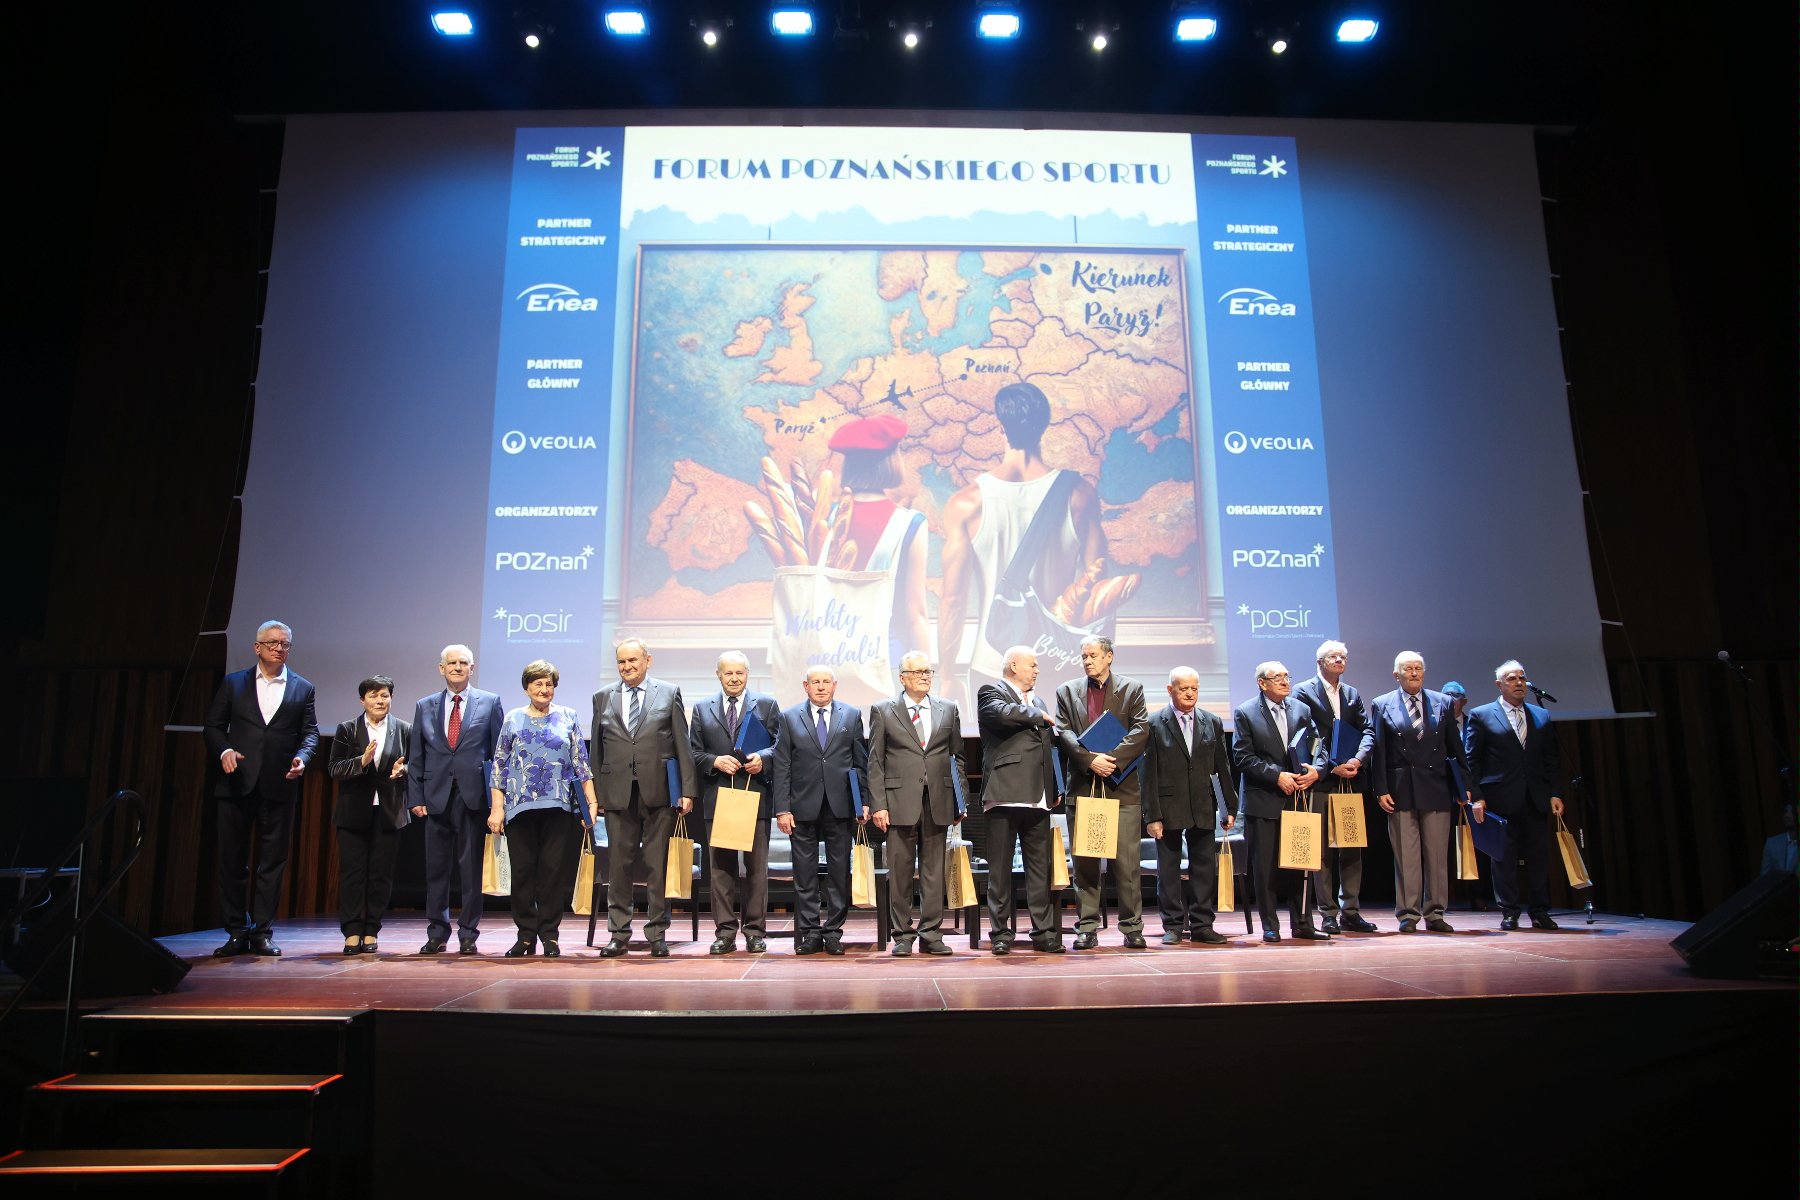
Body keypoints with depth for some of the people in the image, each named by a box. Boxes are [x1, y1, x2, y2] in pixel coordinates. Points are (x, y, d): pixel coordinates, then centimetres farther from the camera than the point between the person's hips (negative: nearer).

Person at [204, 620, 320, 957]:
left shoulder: (302, 689, 10)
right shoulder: (233, 683, 10)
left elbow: (310, 731, 6)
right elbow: (214, 725, 8)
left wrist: (301, 758, -13)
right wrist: (224, 750, -11)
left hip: (279, 786, 0)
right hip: (237, 783, 0)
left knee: (273, 862, 3)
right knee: (232, 859, 4)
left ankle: (262, 933, 10)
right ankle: (236, 932, 13)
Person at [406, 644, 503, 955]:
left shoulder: (489, 703, 6)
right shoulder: (425, 706, 12)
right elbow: (416, 757, 11)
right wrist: (415, 797, 2)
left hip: (473, 796, -2)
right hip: (436, 797, 2)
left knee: (471, 868, 2)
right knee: (436, 868, 8)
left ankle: (468, 934, 11)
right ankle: (437, 934, 19)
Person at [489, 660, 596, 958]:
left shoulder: (567, 717, 9)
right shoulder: (513, 720, 8)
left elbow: (581, 762, 7)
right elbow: (499, 766, 7)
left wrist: (592, 801, 1)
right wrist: (497, 808, 0)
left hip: (558, 806, 0)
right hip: (520, 807, 0)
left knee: (554, 870, 0)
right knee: (522, 871, 3)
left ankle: (549, 935, 9)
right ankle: (525, 935, 12)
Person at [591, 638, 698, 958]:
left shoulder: (669, 693, 6)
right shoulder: (603, 697, 11)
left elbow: (683, 745, 2)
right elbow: (596, 749, 11)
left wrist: (688, 789, -4)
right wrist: (595, 794, 5)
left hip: (658, 791, -2)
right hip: (617, 793, 2)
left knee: (658, 866, 4)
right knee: (619, 866, 5)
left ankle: (657, 934, 12)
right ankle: (619, 934, 15)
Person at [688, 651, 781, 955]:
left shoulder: (767, 705, 7)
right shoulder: (702, 709, 12)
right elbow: (693, 752, 9)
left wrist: (763, 758, -15)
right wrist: (715, 761, -10)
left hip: (756, 796, -1)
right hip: (718, 797, 2)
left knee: (757, 867, 2)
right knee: (720, 867, 4)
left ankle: (755, 931, 9)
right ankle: (725, 932, 10)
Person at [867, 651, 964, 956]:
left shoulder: (948, 710, 11)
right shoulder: (883, 711, 5)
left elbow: (957, 756, 14)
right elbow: (875, 762, 2)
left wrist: (960, 799, 6)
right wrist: (878, 804, -5)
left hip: (938, 802, 2)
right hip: (900, 802, -2)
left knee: (934, 870, 6)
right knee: (900, 870, 2)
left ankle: (931, 933, 14)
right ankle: (902, 935, 12)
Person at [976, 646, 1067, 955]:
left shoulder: (1037, 701, 23)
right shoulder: (991, 692, 1)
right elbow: (1003, 713, -23)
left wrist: (1055, 788, 15)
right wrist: (1039, 715, -6)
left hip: (1038, 798, 7)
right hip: (1005, 794, -6)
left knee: (1040, 869, 8)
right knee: (1000, 869, 1)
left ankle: (1044, 932, 13)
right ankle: (1001, 934, 7)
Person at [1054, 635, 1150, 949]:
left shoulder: (1132, 689, 7)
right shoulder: (1067, 691, 11)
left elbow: (1140, 730, -4)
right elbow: (1063, 733, 0)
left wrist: (1113, 759, -16)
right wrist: (1090, 760, -14)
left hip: (1122, 785, -1)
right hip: (1082, 786, 2)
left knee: (1127, 861, -1)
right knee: (1084, 862, 4)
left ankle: (1132, 927, 8)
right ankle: (1087, 927, 11)